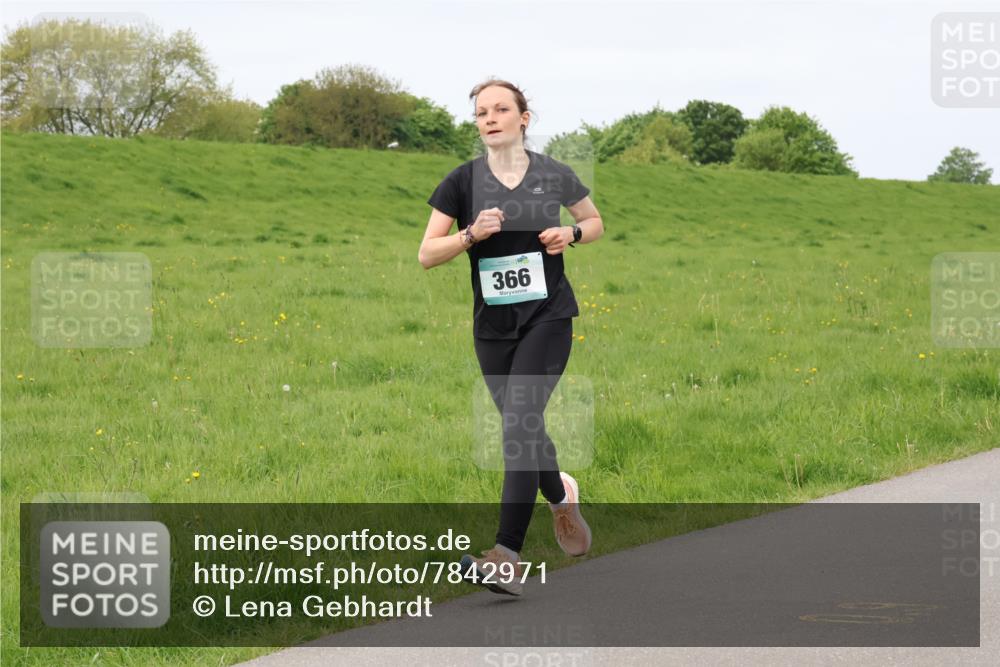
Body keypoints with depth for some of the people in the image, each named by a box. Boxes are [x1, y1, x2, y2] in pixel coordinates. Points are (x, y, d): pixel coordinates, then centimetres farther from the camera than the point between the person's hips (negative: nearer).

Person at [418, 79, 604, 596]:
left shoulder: (554, 175, -1)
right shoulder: (463, 181, -1)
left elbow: (596, 221, 16)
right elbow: (426, 254, -2)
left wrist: (572, 234, -6)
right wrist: (471, 233, -19)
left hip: (548, 316, -3)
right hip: (493, 324, 3)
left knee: (521, 419, -18)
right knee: (524, 428, 12)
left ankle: (507, 557, -23)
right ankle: (562, 496, 47)